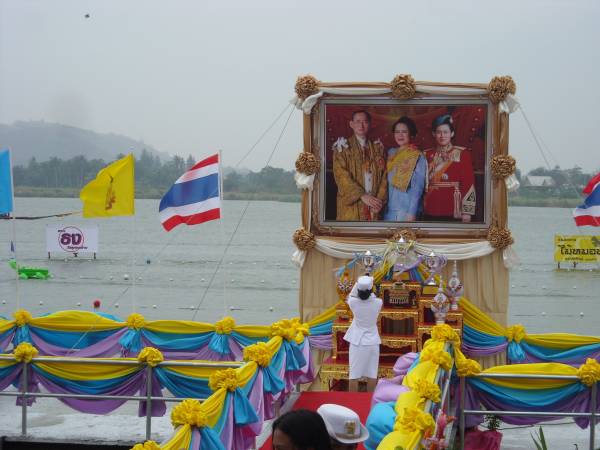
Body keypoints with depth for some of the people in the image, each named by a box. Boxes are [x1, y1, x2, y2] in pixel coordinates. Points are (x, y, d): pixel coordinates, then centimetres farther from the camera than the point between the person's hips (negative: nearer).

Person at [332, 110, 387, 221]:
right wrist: (362, 195, -17)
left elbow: (384, 176, 7)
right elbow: (341, 176, -8)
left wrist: (380, 199, -8)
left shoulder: (377, 148, 13)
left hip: (373, 204, 3)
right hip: (351, 205, -3)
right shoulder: (344, 148, 2)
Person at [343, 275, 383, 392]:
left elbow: (351, 296, 11)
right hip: (372, 342, 1)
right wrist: (369, 288, 20)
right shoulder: (378, 303, -10)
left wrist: (358, 283, 14)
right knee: (372, 374, 7)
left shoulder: (354, 303, -13)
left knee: (354, 374, 0)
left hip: (357, 342, -1)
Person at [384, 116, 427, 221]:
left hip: (406, 210, -5)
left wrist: (412, 213, -15)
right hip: (389, 209, 5)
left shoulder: (417, 157, -4)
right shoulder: (391, 153, 12)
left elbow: (417, 188, -8)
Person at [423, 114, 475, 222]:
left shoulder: (462, 153, 1)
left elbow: (468, 182, -4)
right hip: (431, 210, 3)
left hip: (453, 210, -3)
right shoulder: (427, 155, 11)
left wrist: (467, 211, -10)